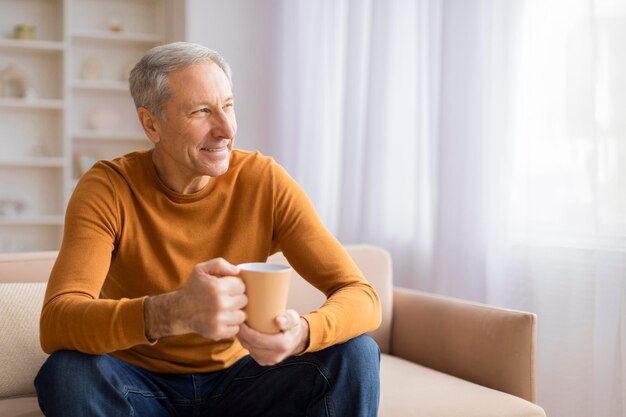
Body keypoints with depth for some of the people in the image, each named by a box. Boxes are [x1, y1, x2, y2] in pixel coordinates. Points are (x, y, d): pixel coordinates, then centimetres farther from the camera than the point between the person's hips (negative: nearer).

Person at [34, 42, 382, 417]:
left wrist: (302, 332, -39)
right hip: (139, 383, 0)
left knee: (356, 353, -21)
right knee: (69, 371, -31)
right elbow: (56, 322, -30)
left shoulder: (264, 181, -12)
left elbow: (361, 297, -15)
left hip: (234, 377, 1)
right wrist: (172, 312, -49)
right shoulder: (108, 188, -16)